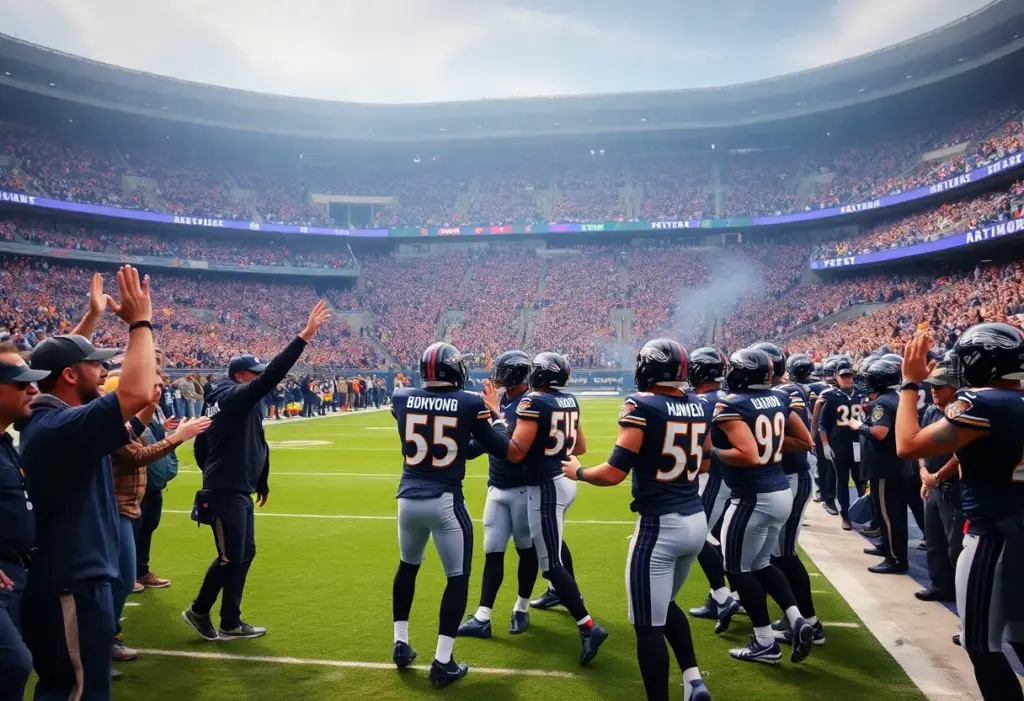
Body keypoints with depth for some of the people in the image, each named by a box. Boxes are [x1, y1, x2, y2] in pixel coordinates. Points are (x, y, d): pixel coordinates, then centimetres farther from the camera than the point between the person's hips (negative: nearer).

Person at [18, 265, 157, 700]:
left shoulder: (43, 419, 7)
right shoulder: (64, 426, -24)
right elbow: (137, 393, -35)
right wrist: (140, 322, -23)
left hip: (58, 581, 11)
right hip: (73, 586, -11)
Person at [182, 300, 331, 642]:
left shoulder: (221, 403, 14)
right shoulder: (235, 396, -14)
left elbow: (200, 446, 19)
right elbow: (273, 375, -27)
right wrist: (304, 336, -31)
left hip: (236, 490, 11)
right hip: (227, 493, -11)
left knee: (244, 554, 14)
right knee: (230, 558, -1)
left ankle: (230, 623, 20)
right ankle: (199, 610, 18)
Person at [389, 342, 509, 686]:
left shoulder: (402, 399, 0)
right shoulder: (471, 403, -8)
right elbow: (502, 450, -1)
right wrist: (495, 413, 11)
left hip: (409, 498, 4)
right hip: (446, 501, -4)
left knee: (407, 567, 25)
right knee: (458, 578, 10)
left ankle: (400, 644, 34)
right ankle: (443, 662, 11)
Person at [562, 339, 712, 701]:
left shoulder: (641, 406, -14)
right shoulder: (700, 405, 5)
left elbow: (614, 473, -16)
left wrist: (577, 472, 2)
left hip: (660, 524, -8)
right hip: (697, 520, 8)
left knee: (649, 624, 4)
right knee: (665, 604, 27)